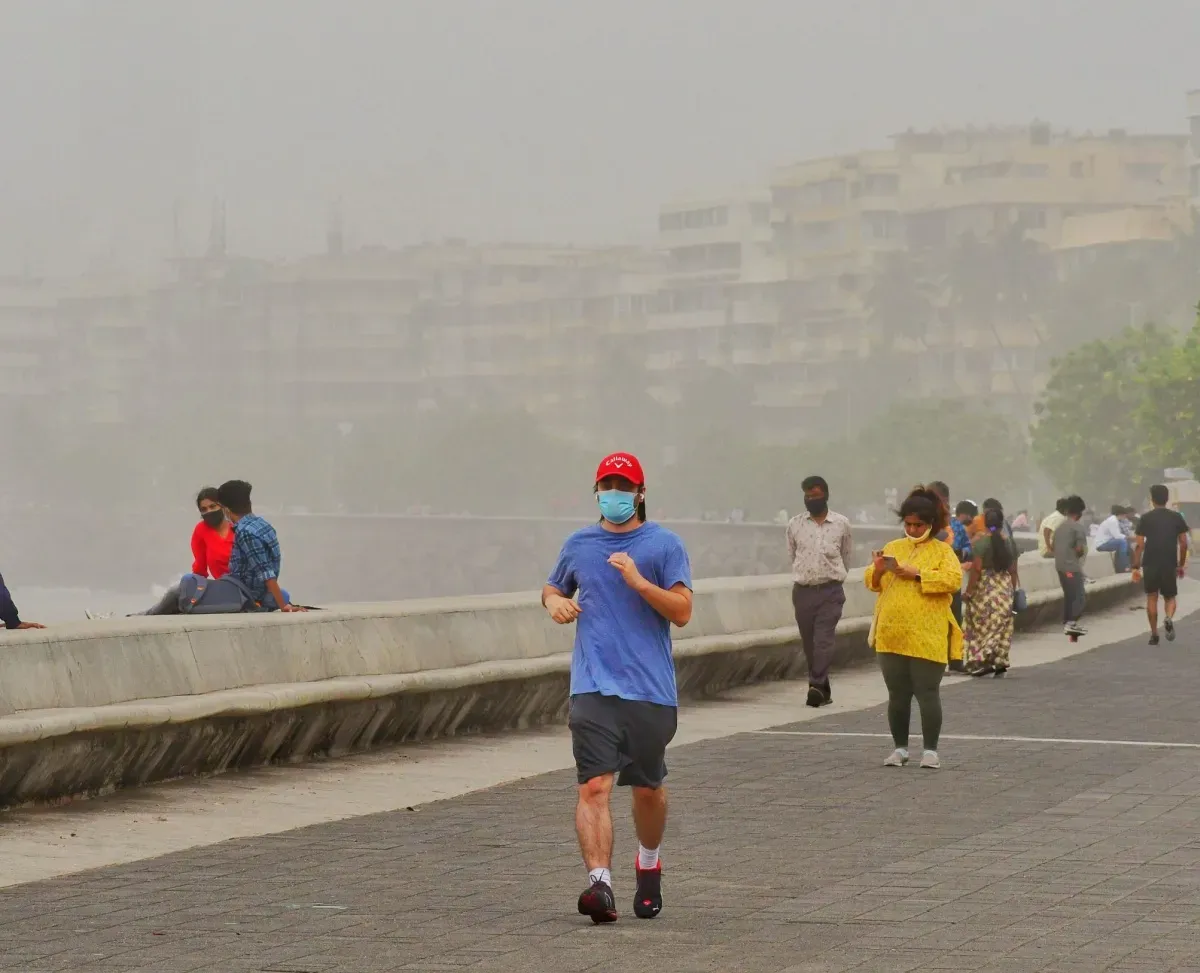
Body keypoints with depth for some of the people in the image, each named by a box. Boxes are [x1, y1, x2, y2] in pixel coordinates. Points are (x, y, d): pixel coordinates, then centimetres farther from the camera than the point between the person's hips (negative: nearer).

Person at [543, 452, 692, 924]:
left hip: (651, 689, -1)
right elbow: (553, 587, 30)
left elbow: (682, 612, -5)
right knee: (594, 785, -16)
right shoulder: (579, 544, 12)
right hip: (593, 687, 1)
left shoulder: (664, 545, 2)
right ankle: (600, 882, -25)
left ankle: (648, 864, 39)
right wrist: (554, 601, 6)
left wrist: (639, 582, -18)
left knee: (648, 788, 12)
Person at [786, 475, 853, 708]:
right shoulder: (795, 524, 3)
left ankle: (817, 686, -20)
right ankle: (823, 690, 15)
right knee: (809, 643, 6)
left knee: (824, 640, -14)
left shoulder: (842, 524, 0)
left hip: (830, 591, -3)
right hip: (803, 591, 3)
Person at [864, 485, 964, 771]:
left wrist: (916, 574, -19)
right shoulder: (892, 548, 15)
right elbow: (872, 582, 15)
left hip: (927, 639, -4)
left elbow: (953, 579, -14)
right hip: (891, 637, 4)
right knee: (897, 695, 9)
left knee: (927, 694, -2)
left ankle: (931, 751, 6)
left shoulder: (942, 551, 2)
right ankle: (900, 748, 19)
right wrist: (877, 569, -8)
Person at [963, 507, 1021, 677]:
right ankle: (1000, 661, 8)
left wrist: (969, 591, -7)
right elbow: (1013, 570, 8)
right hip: (1005, 588, 5)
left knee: (981, 625, 2)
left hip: (984, 588, -5)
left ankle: (983, 659, -8)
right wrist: (1013, 590, 18)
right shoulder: (1010, 543, 4)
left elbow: (976, 569, -14)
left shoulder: (981, 543, -11)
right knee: (1002, 626, 11)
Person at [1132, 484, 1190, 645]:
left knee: (1152, 598, 12)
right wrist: (1181, 565, 14)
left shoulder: (1146, 518, -1)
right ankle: (1169, 619, -18)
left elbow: (1139, 545, -4)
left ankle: (1154, 634, 10)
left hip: (1150, 565, -1)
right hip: (1170, 565, 1)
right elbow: (1183, 543, 4)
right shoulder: (1177, 517, 4)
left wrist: (1136, 567, 0)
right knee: (1170, 597, 13)